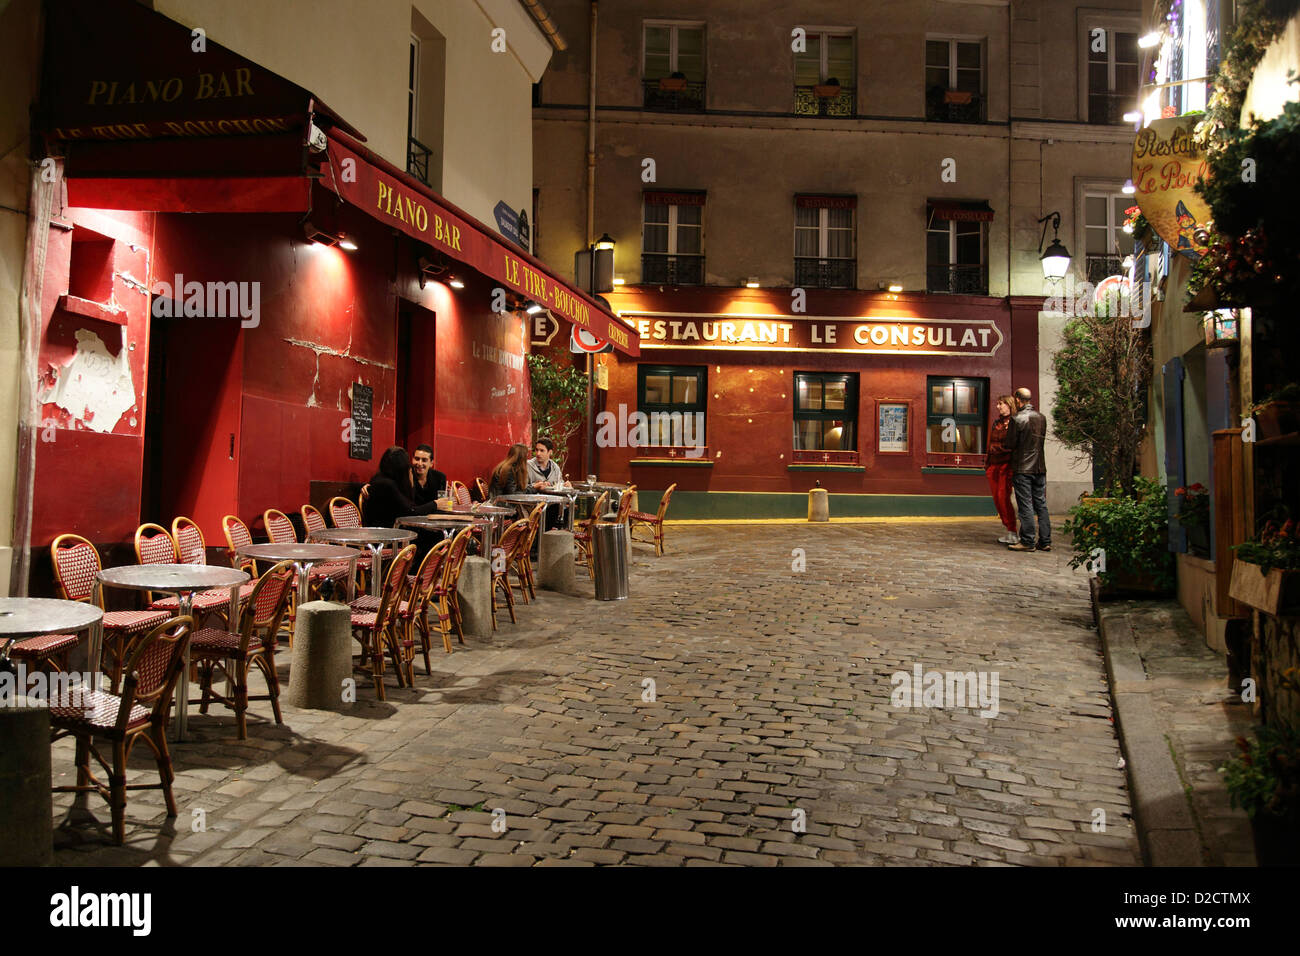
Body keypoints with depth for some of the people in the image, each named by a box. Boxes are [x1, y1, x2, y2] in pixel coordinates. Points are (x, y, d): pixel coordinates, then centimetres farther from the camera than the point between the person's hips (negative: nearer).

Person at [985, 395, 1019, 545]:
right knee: (996, 498, 4)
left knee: (1003, 497, -12)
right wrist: (987, 463, 19)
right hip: (993, 465, 7)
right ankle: (1009, 530, 12)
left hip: (1006, 464, -7)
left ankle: (1013, 533, -4)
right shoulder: (996, 424, 18)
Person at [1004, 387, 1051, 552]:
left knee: (1025, 506, -2)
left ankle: (1027, 542, 0)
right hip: (1040, 467, 6)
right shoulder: (1041, 417, 7)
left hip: (1022, 468, -6)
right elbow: (1041, 439, 15)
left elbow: (1010, 443, -10)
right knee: (1041, 505, 9)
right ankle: (1045, 541, 11)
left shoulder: (1017, 418, -12)